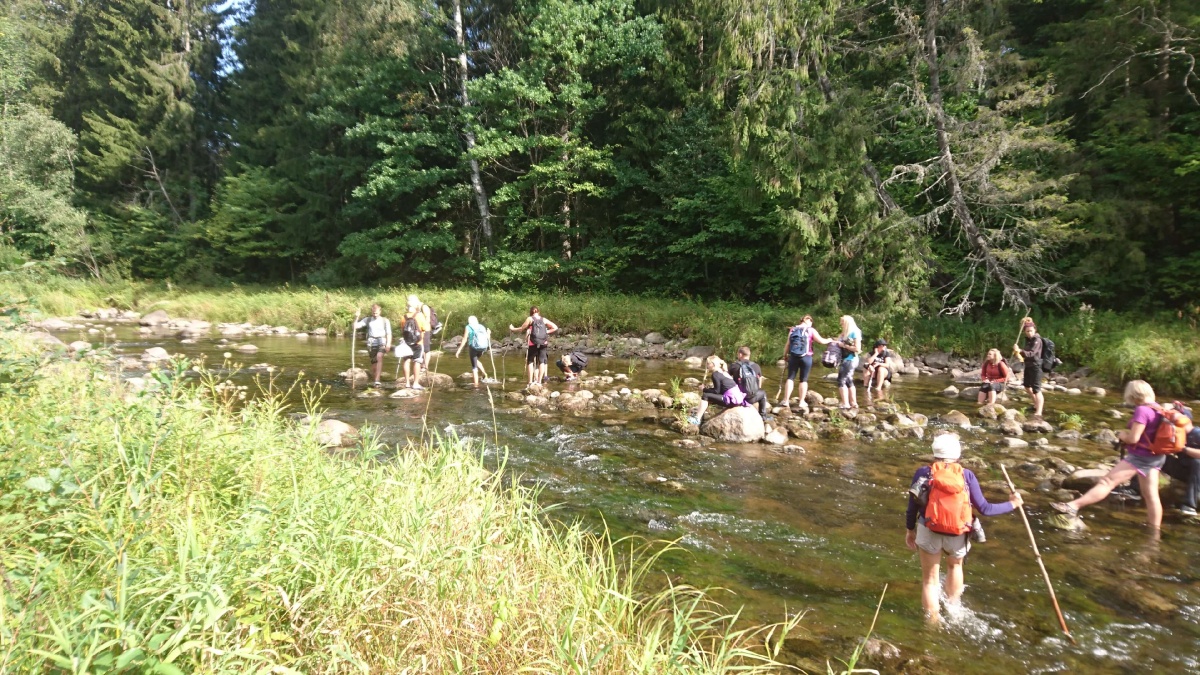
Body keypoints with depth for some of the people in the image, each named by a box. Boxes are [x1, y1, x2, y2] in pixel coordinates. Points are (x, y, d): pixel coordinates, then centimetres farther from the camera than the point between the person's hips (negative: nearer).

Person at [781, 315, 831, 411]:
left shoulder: (792, 329, 6)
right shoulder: (811, 330, -2)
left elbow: (788, 344, 6)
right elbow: (822, 341, -2)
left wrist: (785, 354, 17)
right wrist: (829, 340, 18)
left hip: (793, 356, 2)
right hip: (806, 357, -2)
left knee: (790, 377, 7)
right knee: (804, 379, 5)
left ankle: (786, 400, 5)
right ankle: (802, 402, 8)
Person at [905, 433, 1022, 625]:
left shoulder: (923, 473, -5)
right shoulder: (967, 475, -6)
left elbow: (912, 506, -1)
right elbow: (984, 509, -5)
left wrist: (910, 530, 14)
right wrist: (1012, 504, 11)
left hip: (929, 533, -1)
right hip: (958, 536, 1)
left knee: (929, 579, 14)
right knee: (955, 565, 34)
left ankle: (933, 621, 20)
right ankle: (953, 606, 42)